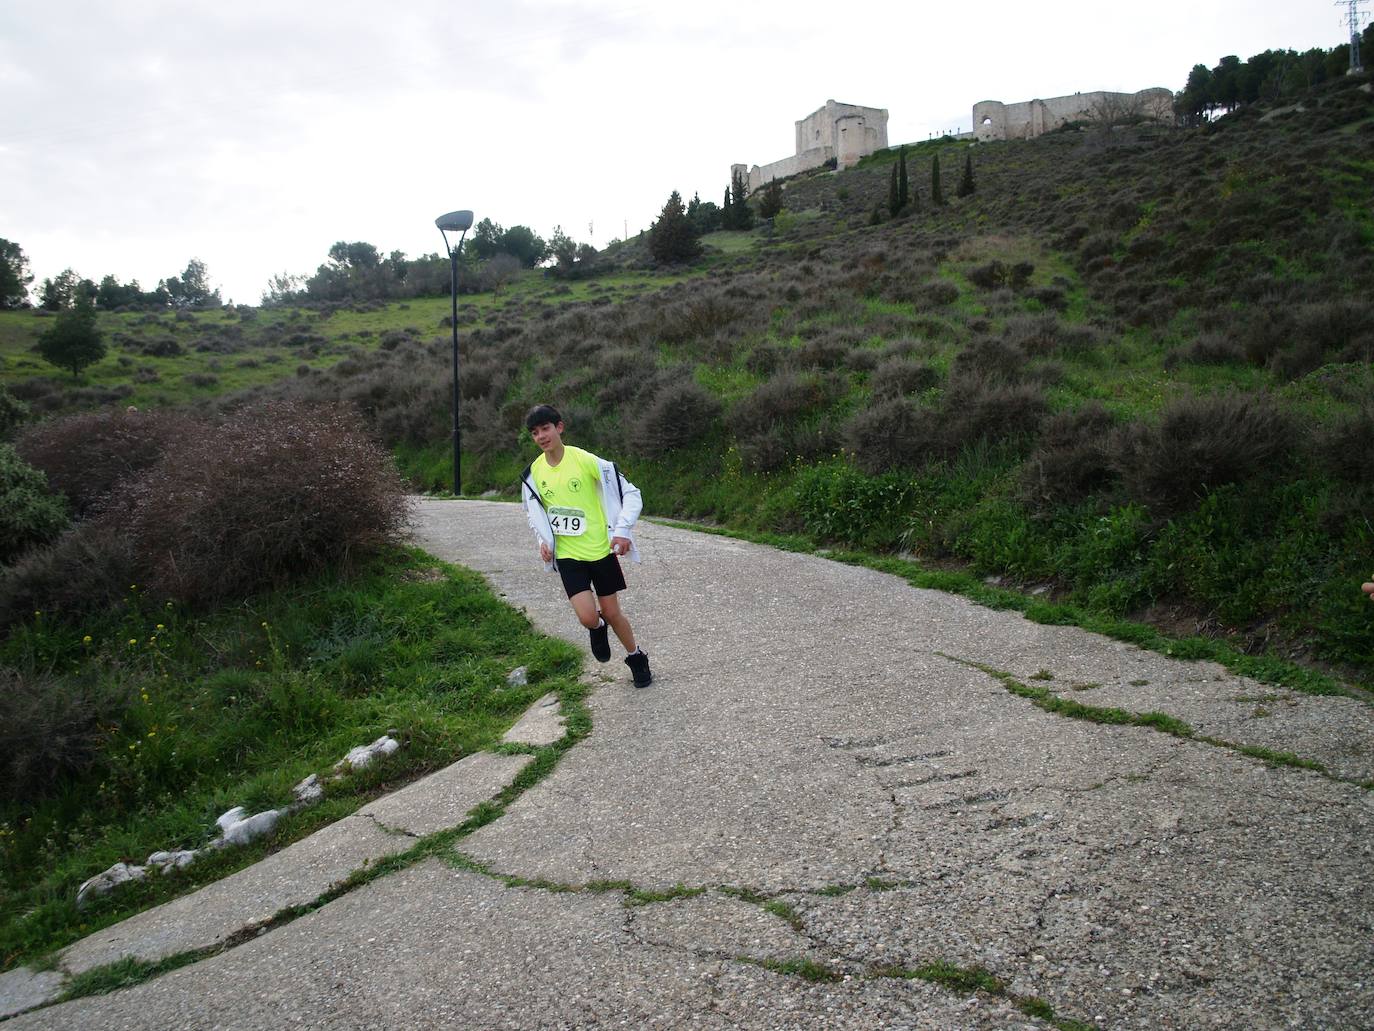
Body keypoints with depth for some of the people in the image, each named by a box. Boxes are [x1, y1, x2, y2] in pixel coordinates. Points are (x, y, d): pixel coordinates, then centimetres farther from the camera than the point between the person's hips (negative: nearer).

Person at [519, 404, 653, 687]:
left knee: (611, 613, 7)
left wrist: (622, 530, -19)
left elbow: (631, 493, -9)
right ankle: (598, 629, 24)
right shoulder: (533, 472, -2)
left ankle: (636, 657, 34)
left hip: (601, 550, -2)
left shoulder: (585, 460, -14)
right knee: (588, 617, -13)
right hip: (567, 555, 2)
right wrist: (544, 539, 1)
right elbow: (532, 511, 17)